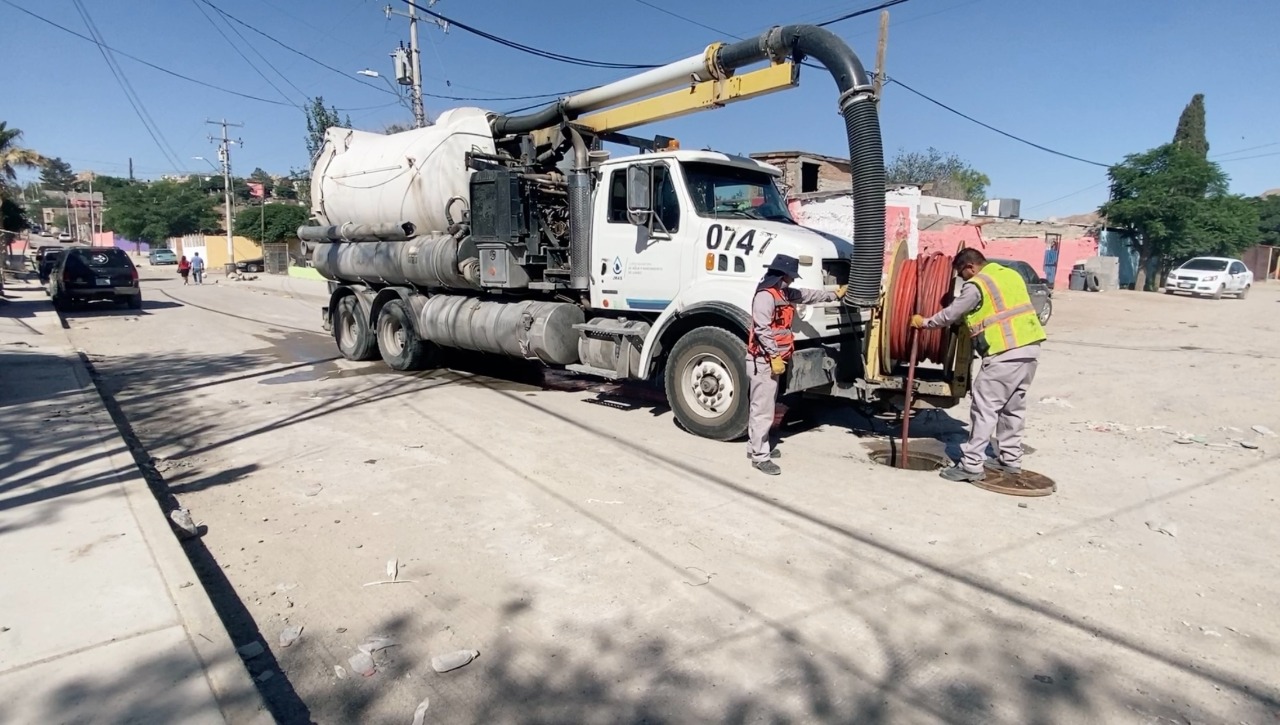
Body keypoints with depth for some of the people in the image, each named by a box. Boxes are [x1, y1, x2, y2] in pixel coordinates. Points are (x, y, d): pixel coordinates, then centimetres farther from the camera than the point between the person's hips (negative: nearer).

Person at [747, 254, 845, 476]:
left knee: (761, 407, 18)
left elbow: (807, 295, 30)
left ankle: (755, 446, 28)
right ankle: (760, 456, -1)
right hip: (763, 360, -10)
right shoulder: (765, 295, -17)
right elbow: (762, 329, -23)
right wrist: (775, 356, -24)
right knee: (763, 409, -7)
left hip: (772, 359, 10)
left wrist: (834, 294, 39)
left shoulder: (784, 293, 15)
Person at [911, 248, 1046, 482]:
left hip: (1005, 354, -9)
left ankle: (971, 465, -4)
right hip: (1030, 348, 9)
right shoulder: (1011, 274, 19)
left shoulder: (976, 285, -6)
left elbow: (950, 315, -3)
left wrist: (924, 322, 12)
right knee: (1014, 406, 17)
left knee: (985, 408, -5)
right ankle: (1011, 459, 25)